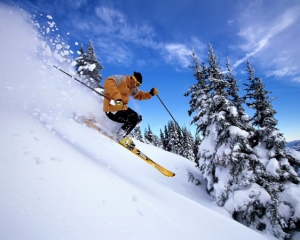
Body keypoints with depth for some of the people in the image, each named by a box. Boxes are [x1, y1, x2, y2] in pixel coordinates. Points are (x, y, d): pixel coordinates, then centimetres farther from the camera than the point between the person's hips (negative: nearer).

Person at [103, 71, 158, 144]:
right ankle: (119, 137, -1)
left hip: (123, 108, 10)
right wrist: (117, 98, -44)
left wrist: (151, 93, 7)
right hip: (112, 110, -10)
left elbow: (140, 95, 24)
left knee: (138, 118, 12)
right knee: (133, 121, -15)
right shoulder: (121, 79, -14)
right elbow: (108, 83, -32)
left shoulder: (132, 88, 13)